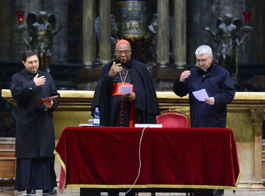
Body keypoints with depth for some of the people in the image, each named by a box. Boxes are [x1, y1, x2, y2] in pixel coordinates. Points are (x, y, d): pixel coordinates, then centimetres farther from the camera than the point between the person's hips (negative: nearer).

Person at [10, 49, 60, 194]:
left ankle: (47, 185, 6)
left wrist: (51, 104, -7)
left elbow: (56, 96, 14)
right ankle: (29, 186, 0)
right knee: (28, 155, -3)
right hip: (26, 123, -3)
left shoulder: (47, 77, 15)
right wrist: (33, 84, -15)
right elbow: (16, 93, -14)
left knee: (47, 154, 2)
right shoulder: (17, 77, 4)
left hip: (45, 122, 3)